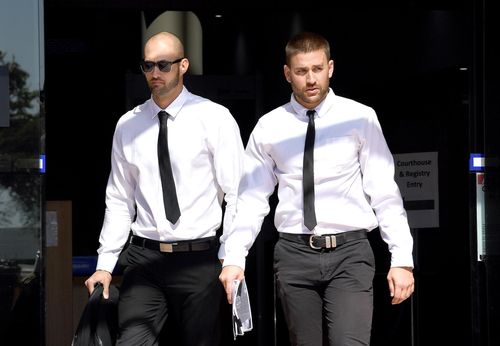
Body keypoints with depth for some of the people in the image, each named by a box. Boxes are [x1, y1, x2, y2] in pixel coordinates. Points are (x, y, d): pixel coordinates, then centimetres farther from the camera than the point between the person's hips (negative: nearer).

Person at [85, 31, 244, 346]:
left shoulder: (214, 118, -1)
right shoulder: (128, 125, 9)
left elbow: (236, 193, -3)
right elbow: (119, 200, 12)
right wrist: (105, 264, 7)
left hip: (200, 258, -2)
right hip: (144, 259, 2)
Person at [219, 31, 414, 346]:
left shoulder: (360, 118, 1)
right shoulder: (269, 128, 5)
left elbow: (384, 192, 0)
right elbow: (252, 198, 6)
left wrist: (402, 258, -6)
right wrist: (233, 258, -6)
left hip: (350, 252, -2)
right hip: (294, 253, 2)